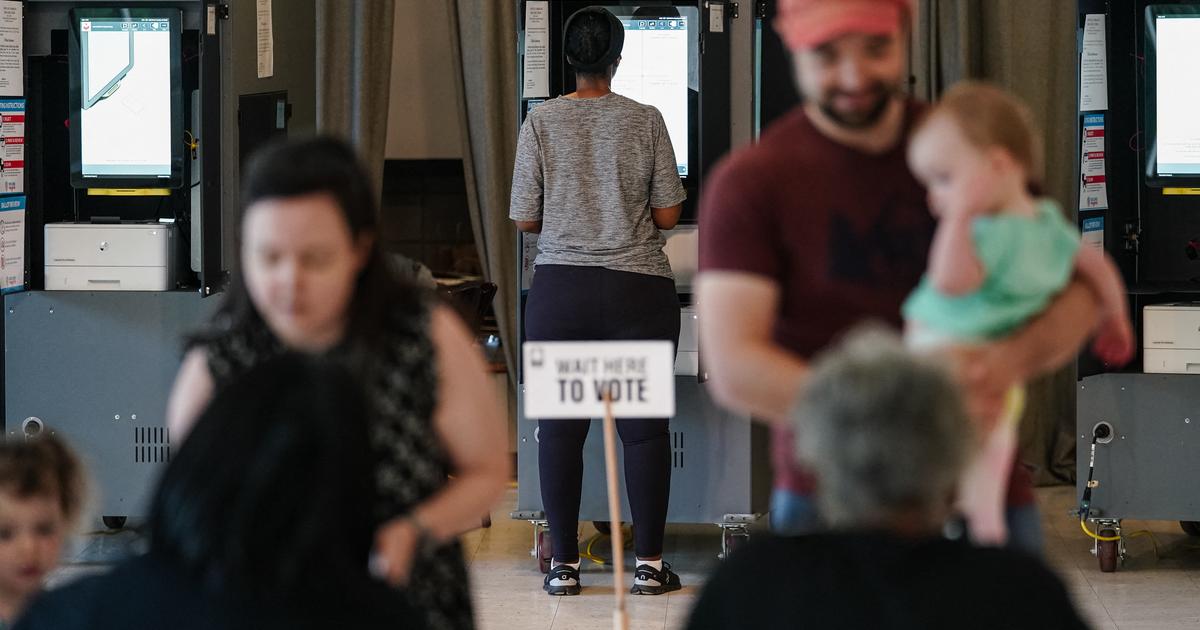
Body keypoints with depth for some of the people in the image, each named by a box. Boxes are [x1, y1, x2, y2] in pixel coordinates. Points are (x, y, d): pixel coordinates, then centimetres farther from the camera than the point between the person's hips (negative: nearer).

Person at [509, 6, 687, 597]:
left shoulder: (541, 122, -1)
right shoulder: (647, 121, -1)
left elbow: (524, 219, 2)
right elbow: (668, 214, 2)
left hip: (560, 289, 0)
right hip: (640, 291, 0)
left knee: (560, 428, 6)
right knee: (645, 426, 5)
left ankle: (564, 565, 9)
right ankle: (649, 564, 8)